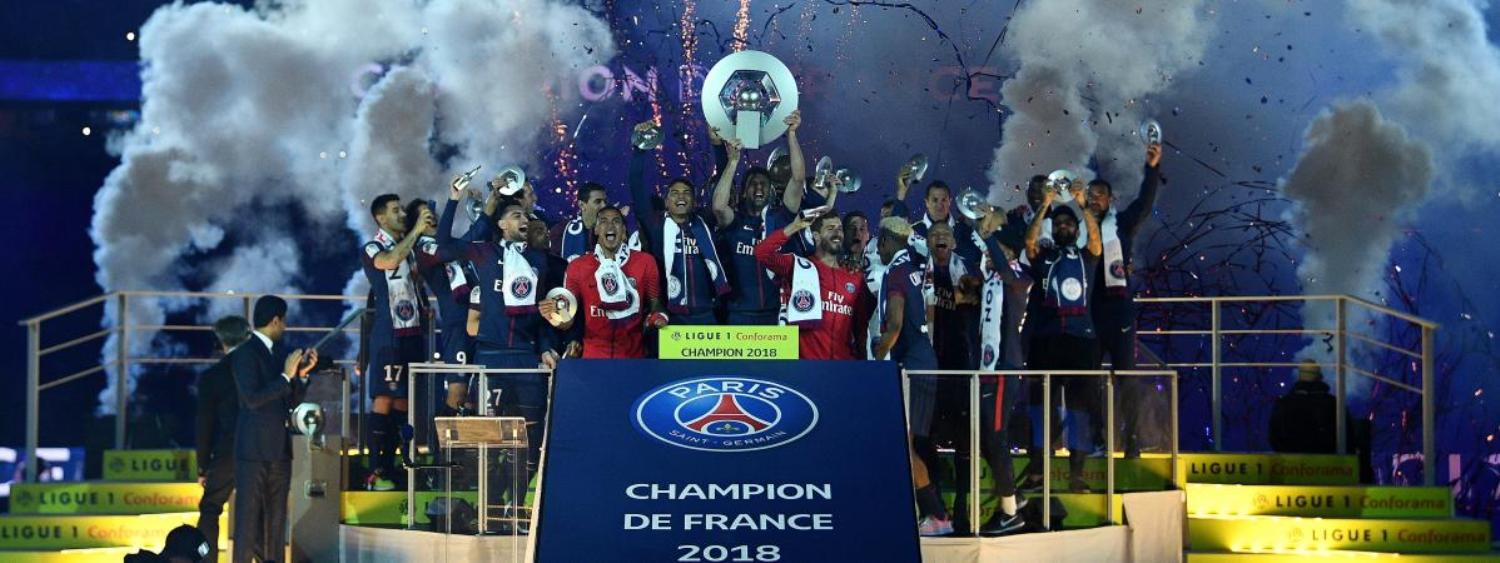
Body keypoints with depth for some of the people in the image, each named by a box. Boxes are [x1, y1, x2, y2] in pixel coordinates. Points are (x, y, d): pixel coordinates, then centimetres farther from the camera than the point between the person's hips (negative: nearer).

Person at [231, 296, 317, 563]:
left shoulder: (273, 353, 15)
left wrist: (301, 374, 5)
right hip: (254, 450, -8)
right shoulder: (246, 353, -9)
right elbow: (252, 399, -19)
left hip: (278, 450, 8)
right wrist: (286, 376, -16)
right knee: (248, 518, -7)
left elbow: (289, 402, 19)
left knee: (276, 520, 8)